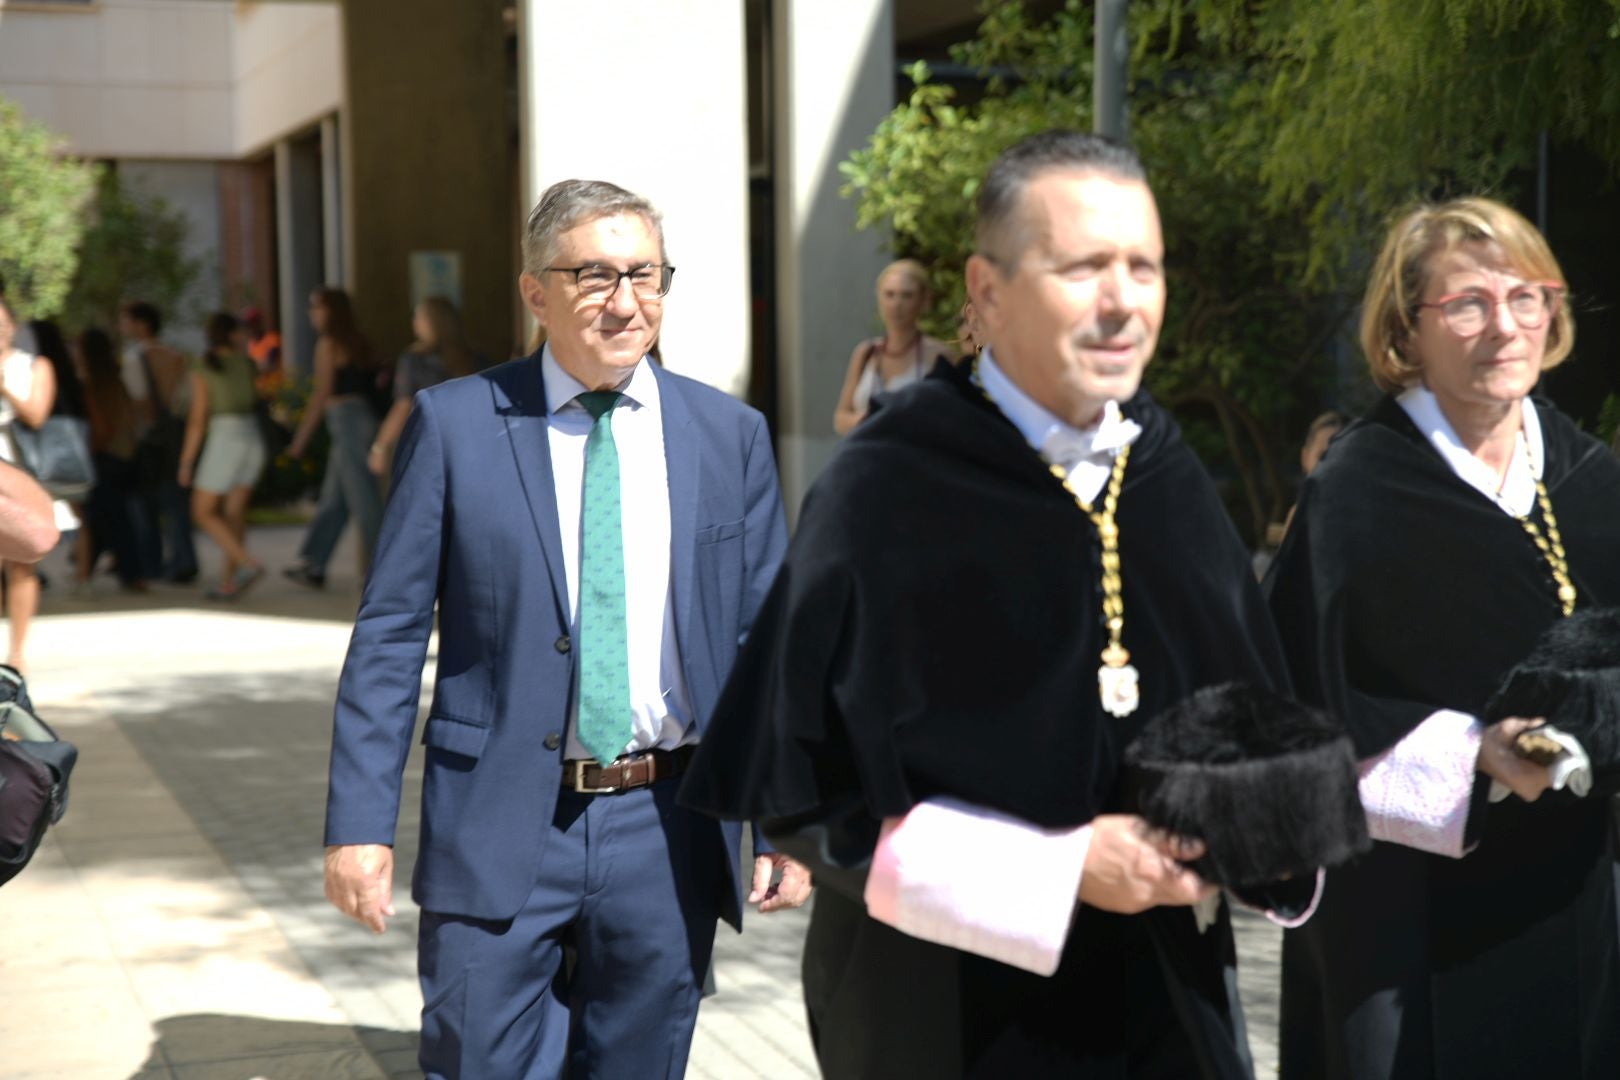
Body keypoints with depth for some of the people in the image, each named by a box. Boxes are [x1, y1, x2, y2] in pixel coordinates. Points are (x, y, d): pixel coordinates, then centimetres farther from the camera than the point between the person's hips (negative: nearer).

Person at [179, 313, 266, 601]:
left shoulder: (202, 370, -3)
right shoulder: (247, 364, 7)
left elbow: (198, 419, -6)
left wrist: (186, 461, -2)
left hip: (225, 438, -5)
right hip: (254, 437, 5)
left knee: (203, 512, 3)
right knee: (235, 512, 10)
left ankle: (248, 564, -12)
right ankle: (228, 582, 8)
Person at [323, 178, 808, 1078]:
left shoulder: (730, 436, 5)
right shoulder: (453, 425, -1)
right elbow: (389, 634, -1)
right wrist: (360, 824, -6)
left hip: (668, 833, 2)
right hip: (500, 830, -2)